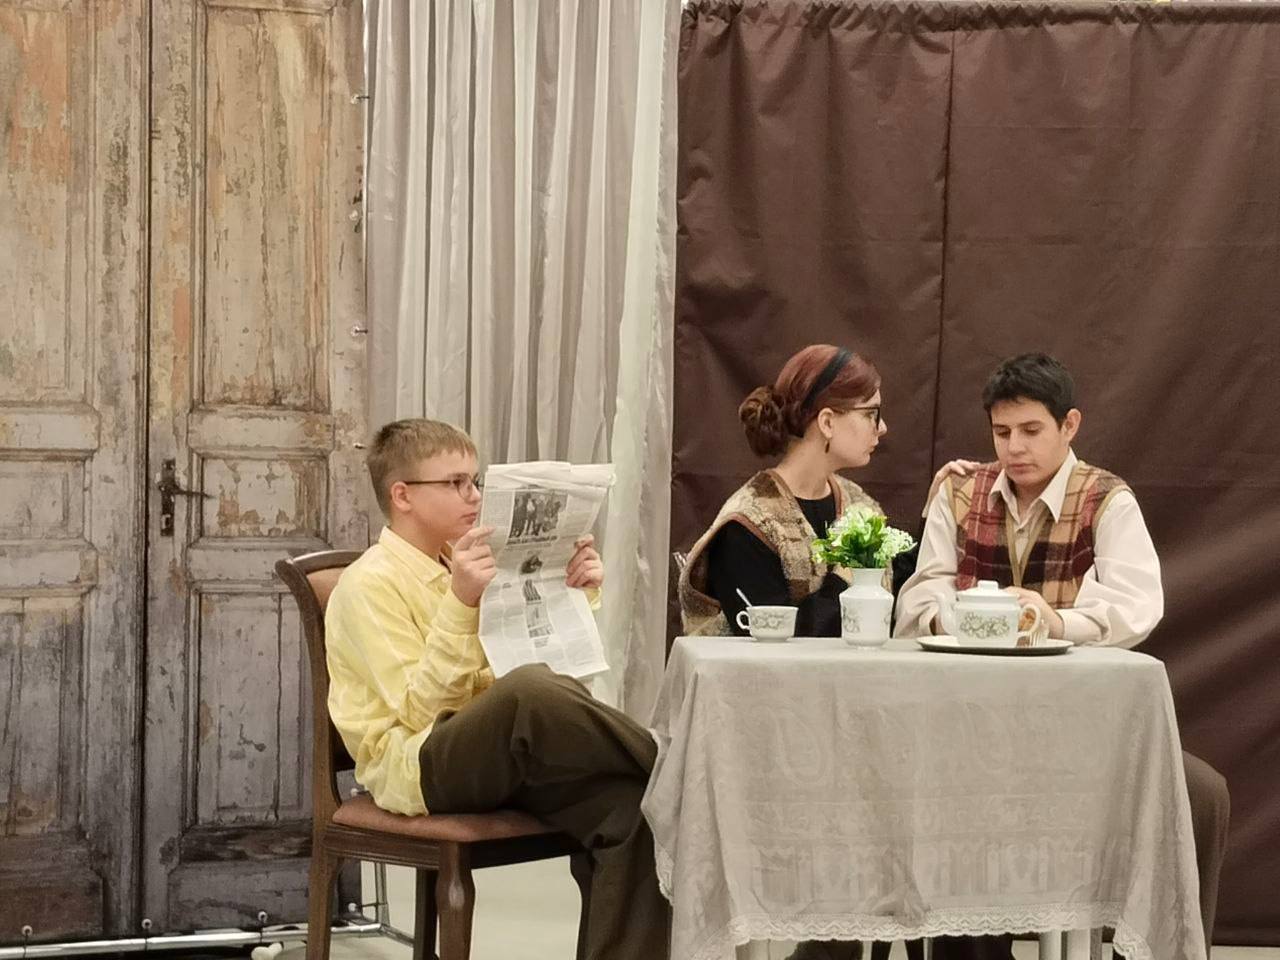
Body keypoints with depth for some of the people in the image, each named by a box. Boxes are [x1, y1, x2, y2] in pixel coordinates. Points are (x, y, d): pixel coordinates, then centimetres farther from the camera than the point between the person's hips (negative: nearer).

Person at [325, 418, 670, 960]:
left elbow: (558, 662, 21)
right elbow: (422, 710, -16)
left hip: (498, 760, 7)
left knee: (630, 804, -23)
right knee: (530, 690, -37)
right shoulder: (370, 582, -5)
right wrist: (461, 602, -23)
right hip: (414, 767, -7)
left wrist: (577, 598, 4)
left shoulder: (465, 568, 19)